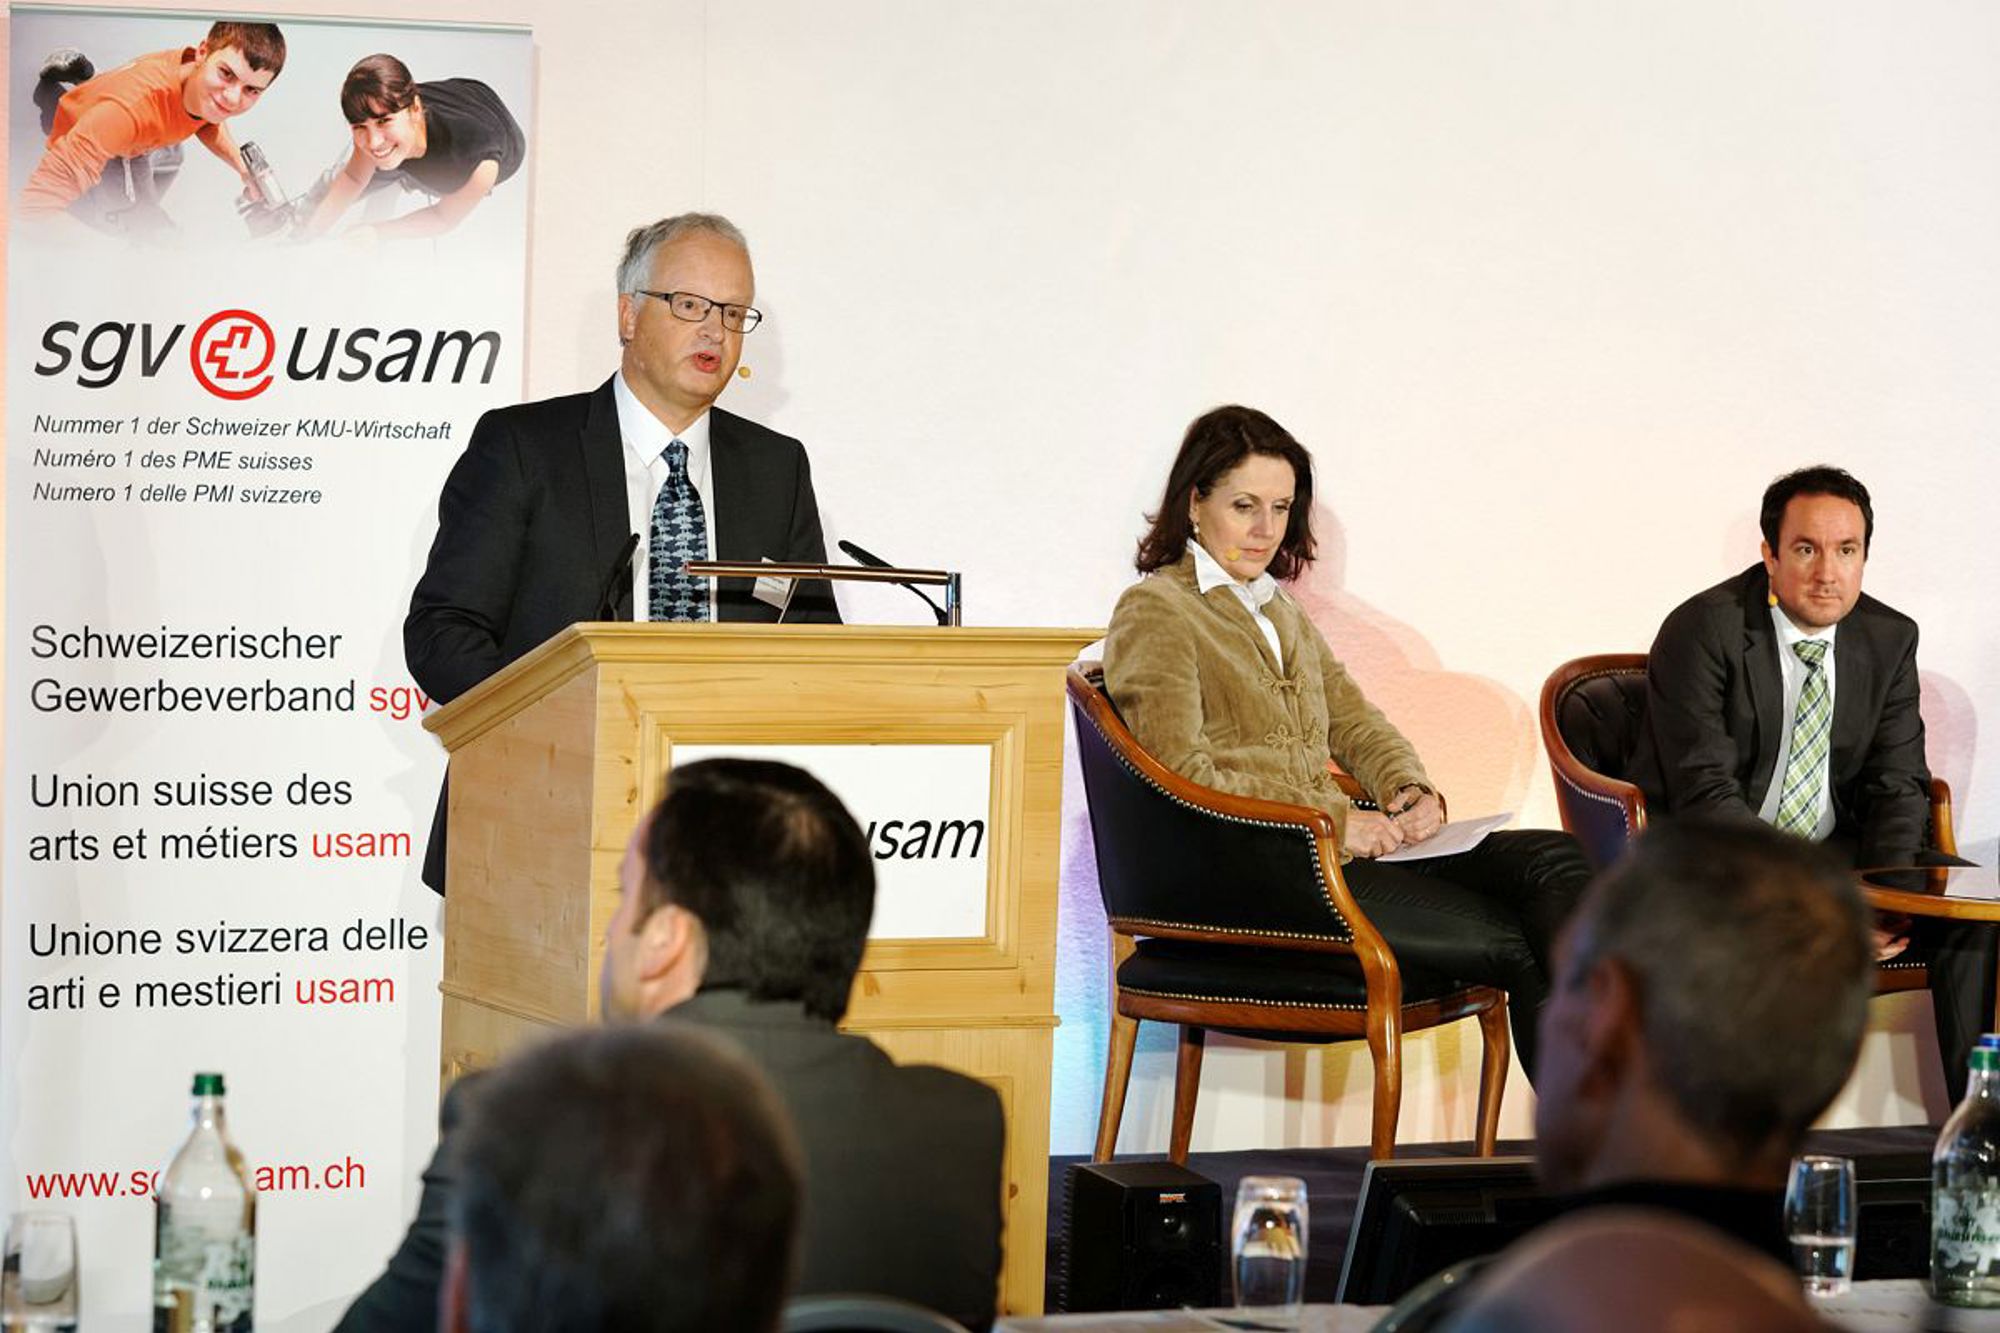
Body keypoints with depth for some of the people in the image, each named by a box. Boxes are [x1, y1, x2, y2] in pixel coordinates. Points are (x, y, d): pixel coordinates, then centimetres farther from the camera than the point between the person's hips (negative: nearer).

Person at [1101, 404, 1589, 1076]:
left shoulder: (1277, 608, 26)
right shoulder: (1154, 611, -2)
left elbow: (1353, 719, 23)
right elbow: (1184, 778, -13)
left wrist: (1411, 789, 0)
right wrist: (1332, 818, -17)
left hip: (1330, 842, 8)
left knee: (1558, 862, -17)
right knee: (1517, 944, -24)